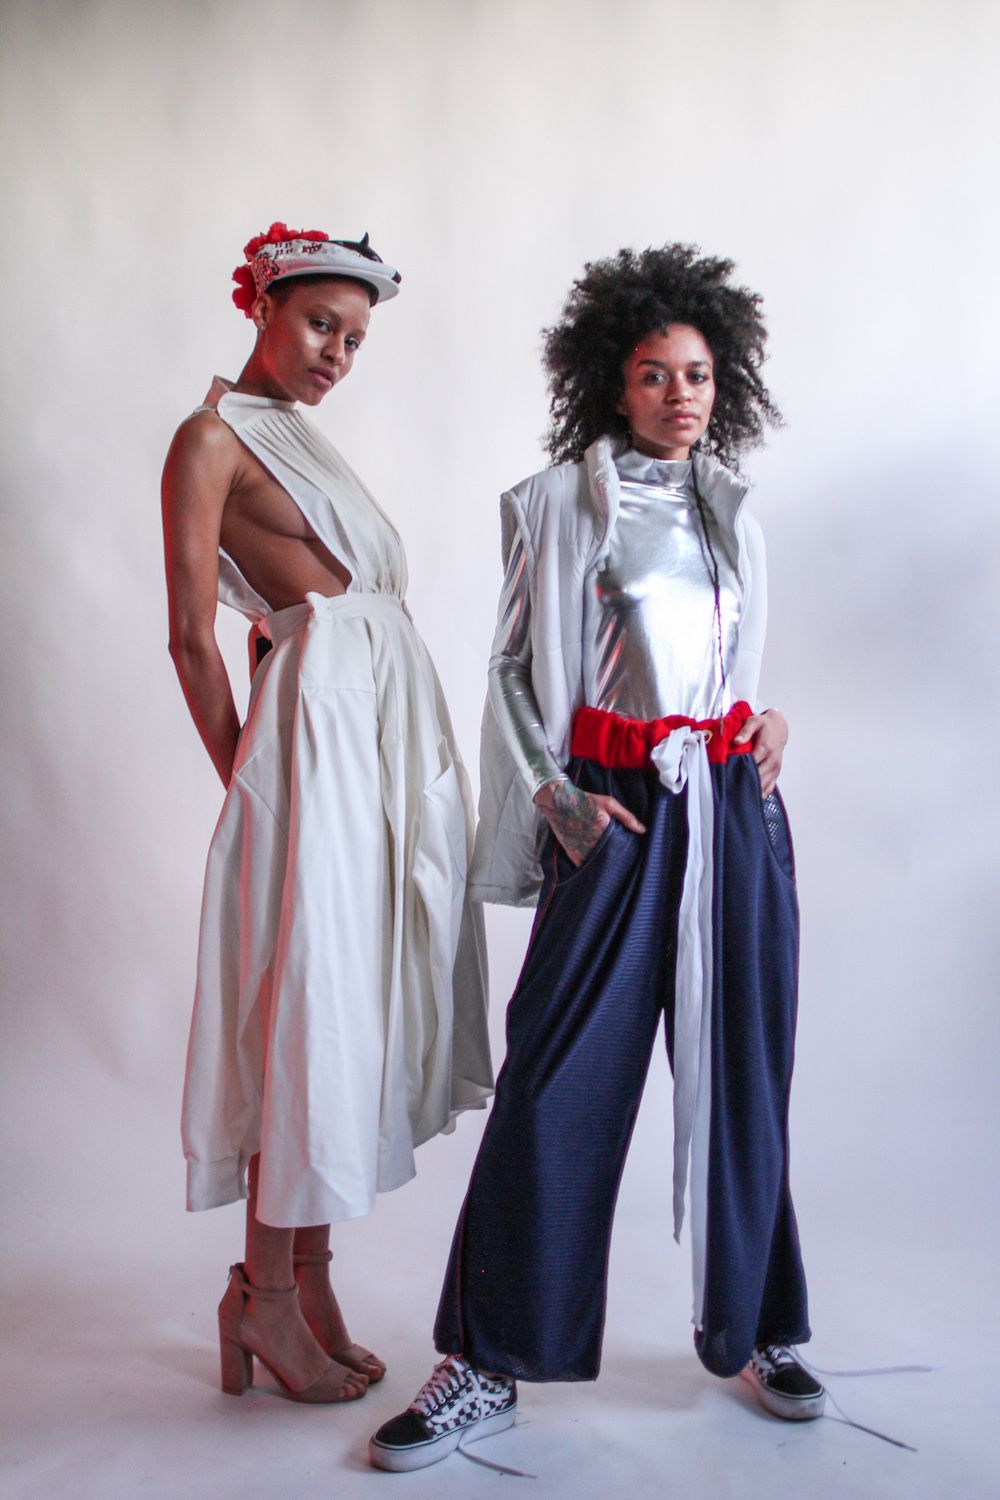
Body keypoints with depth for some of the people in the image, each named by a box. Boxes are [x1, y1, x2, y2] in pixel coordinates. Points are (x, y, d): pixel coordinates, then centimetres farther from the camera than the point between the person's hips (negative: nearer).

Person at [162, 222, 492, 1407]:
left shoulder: (298, 439, 21)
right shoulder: (213, 437, -4)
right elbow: (192, 635, -9)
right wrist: (246, 776, -6)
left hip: (391, 724, 8)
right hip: (320, 722, -8)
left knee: (354, 992, 9)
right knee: (309, 998, -5)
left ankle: (309, 1278, 20)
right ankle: (265, 1293, 10)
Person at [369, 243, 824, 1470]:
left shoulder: (731, 509, 14)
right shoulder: (558, 504, 1)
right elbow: (514, 665, 2)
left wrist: (768, 720, 4)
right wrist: (554, 795, -9)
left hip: (735, 807, 4)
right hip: (613, 812, -4)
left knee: (739, 1069, 9)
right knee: (559, 1079, -5)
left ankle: (748, 1330, 26)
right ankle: (485, 1367, 7)